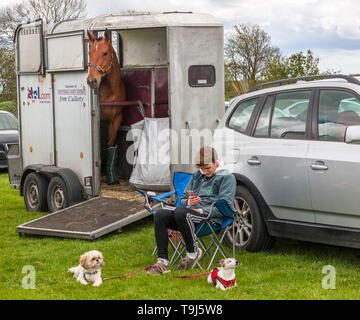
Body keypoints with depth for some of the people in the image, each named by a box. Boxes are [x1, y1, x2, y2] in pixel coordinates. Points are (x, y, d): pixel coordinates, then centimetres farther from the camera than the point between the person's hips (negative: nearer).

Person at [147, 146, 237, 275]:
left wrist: (202, 210, -15)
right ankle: (162, 261, -24)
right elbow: (182, 200, 25)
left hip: (211, 218, -7)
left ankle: (193, 252, -20)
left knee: (181, 212, -36)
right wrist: (189, 202, 0)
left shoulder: (226, 177, 4)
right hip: (190, 211, 7)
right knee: (160, 215, -19)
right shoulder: (197, 175, 24)